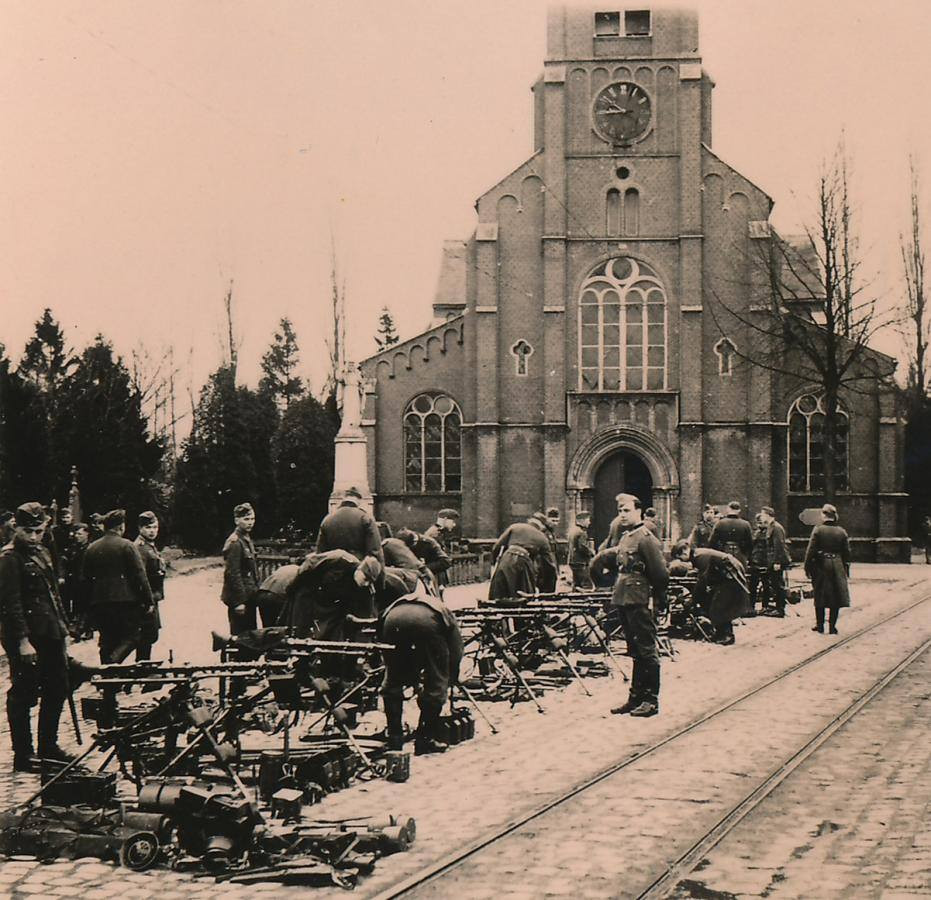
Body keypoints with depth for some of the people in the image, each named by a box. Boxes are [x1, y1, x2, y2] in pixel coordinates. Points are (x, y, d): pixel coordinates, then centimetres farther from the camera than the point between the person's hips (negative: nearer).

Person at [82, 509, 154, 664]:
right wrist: (148, 601, -5)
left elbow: (87, 578, 15)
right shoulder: (126, 546, -6)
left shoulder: (91, 549, 12)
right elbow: (139, 576, -9)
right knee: (132, 637, 1)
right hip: (126, 601, -6)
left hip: (99, 604, 6)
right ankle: (113, 662, -22)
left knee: (107, 641, 12)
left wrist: (90, 605, 21)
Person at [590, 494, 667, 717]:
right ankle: (636, 697, 20)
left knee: (646, 650, -4)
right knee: (635, 651, 14)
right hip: (624, 600, 9)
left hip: (639, 603, -9)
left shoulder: (646, 538, -11)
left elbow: (660, 573, -13)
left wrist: (659, 599, -7)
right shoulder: (624, 537, 15)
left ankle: (651, 700, 0)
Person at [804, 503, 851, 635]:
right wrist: (846, 568, 15)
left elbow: (811, 550, -8)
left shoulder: (817, 530, -7)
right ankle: (832, 626, 4)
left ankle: (820, 625, 14)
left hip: (821, 566, -1)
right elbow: (847, 552, 5)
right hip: (838, 566, 1)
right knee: (836, 598, 6)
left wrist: (808, 567, -1)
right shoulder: (842, 532, 1)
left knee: (820, 596, 10)